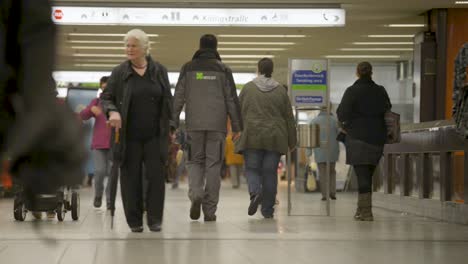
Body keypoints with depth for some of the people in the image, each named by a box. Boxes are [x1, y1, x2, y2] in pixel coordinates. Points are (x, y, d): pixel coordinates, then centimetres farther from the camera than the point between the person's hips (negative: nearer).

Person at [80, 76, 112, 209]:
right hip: (99, 143, 1)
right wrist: (91, 109, -18)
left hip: (114, 143, -1)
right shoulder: (96, 101, 10)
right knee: (100, 171, -9)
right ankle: (98, 195, 15)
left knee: (112, 172, -4)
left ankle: (110, 199, 8)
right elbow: (83, 116, 2)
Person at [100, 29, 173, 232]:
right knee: (131, 178, 2)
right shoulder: (119, 73, 3)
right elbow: (105, 98, 4)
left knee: (156, 175, -4)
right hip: (129, 137, 0)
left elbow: (168, 101, 10)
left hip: (155, 136, 0)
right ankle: (134, 221, 11)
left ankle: (155, 219, 7)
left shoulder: (159, 71, 6)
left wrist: (169, 127, 5)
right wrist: (112, 111, -17)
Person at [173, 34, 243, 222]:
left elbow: (178, 97, 3)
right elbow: (232, 99, 2)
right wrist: (237, 127, 6)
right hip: (217, 125, -1)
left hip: (194, 124, 1)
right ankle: (210, 210, 2)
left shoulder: (188, 68, 5)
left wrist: (173, 123, 6)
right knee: (213, 164, 3)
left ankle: (195, 194, -14)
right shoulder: (223, 70, 3)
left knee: (195, 161, 13)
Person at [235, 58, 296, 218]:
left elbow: (239, 112, 5)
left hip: (252, 137, -1)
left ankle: (255, 192, -24)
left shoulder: (248, 88, 1)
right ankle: (267, 210, 6)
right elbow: (289, 117, 7)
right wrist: (292, 141, 14)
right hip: (274, 138, 1)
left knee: (252, 169, 6)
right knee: (270, 172, 5)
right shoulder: (280, 90, 4)